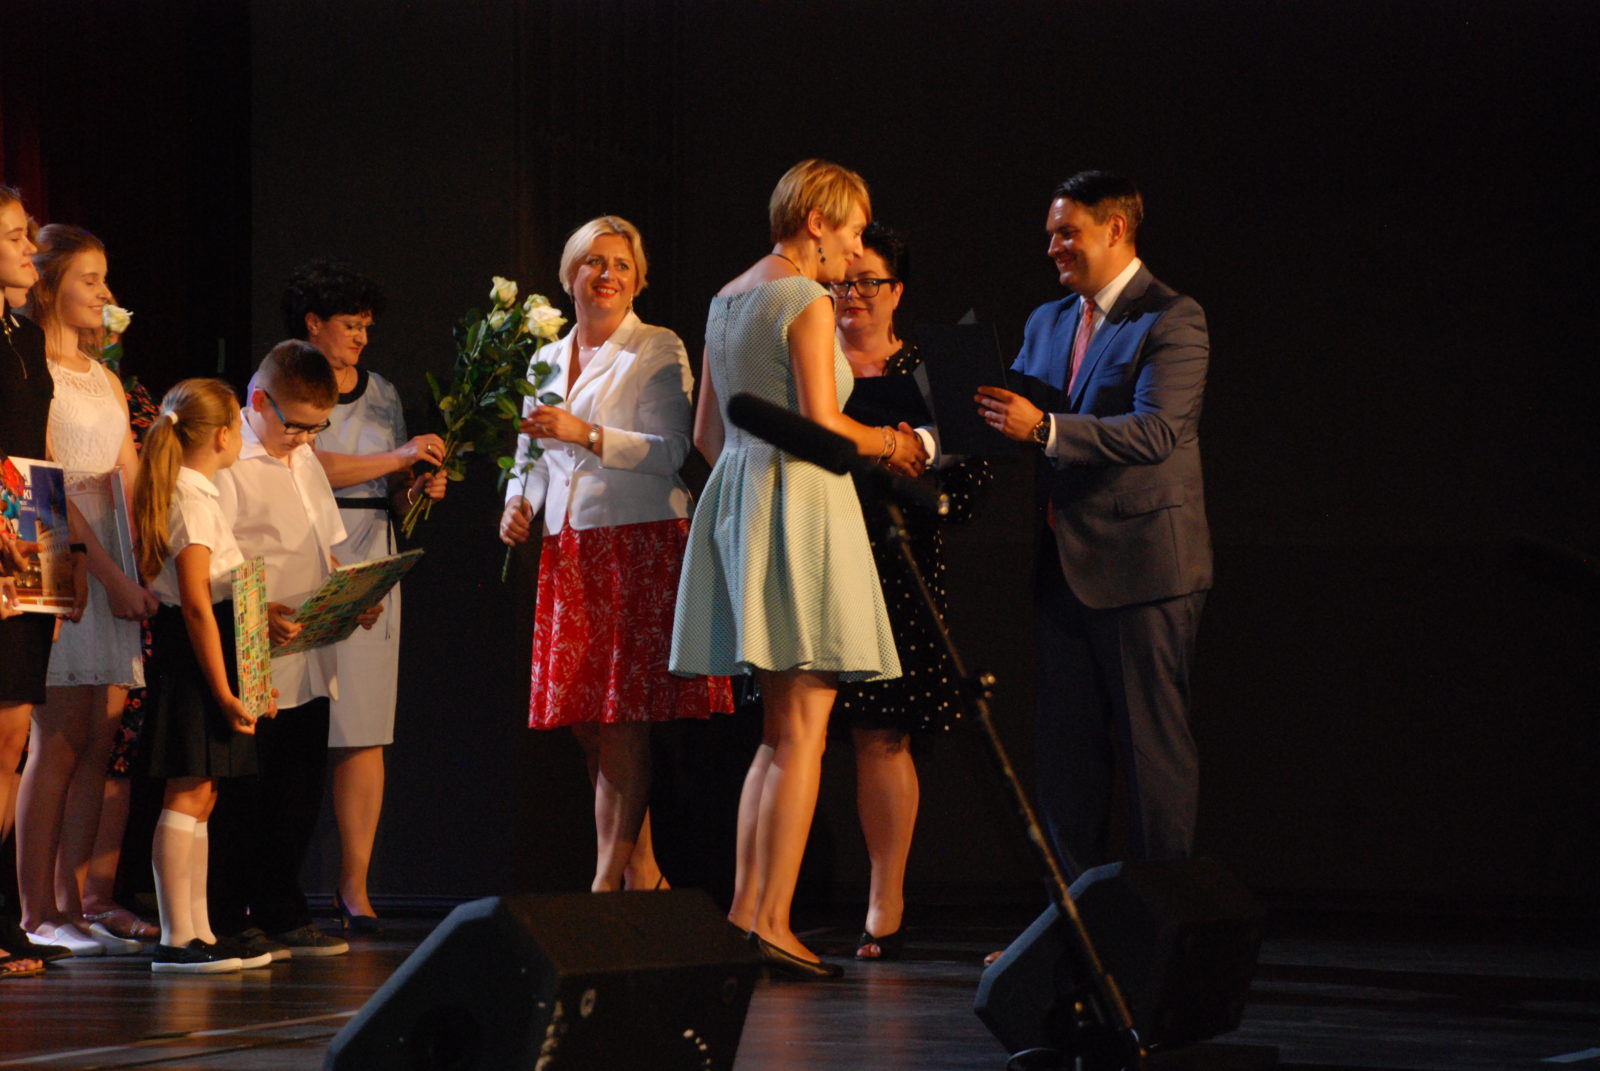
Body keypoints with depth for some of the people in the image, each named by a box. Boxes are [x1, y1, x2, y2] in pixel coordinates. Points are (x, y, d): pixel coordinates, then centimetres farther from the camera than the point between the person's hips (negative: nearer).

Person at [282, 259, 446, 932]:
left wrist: (420, 488, -2)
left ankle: (355, 884, -2)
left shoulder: (382, 394, 19)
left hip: (368, 566, 5)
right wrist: (396, 459, -13)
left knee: (363, 731, -3)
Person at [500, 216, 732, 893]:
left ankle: (608, 882, -9)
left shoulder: (659, 352, -1)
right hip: (569, 553, 6)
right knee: (587, 723, 3)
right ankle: (642, 874, 10)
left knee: (621, 722, -10)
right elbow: (532, 455, 24)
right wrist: (519, 502, 4)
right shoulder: (547, 361, 18)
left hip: (640, 546, -6)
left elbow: (671, 451, -11)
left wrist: (587, 434, -19)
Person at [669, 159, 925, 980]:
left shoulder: (728, 300, 15)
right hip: (800, 502, -9)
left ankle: (743, 914, 10)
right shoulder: (807, 300, -10)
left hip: (738, 493, 9)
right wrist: (890, 444, -1)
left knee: (778, 732, 13)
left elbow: (708, 433, 19)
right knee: (801, 733, -7)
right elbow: (822, 423, -18)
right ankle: (772, 923, -10)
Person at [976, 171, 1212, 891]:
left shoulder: (1171, 320, -9)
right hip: (1065, 565, 8)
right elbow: (1009, 424, 15)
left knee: (1153, 746, -3)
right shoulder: (1046, 324, 16)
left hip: (1140, 564, -8)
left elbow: (1154, 432, -21)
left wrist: (1044, 428, -30)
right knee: (1065, 751, 9)